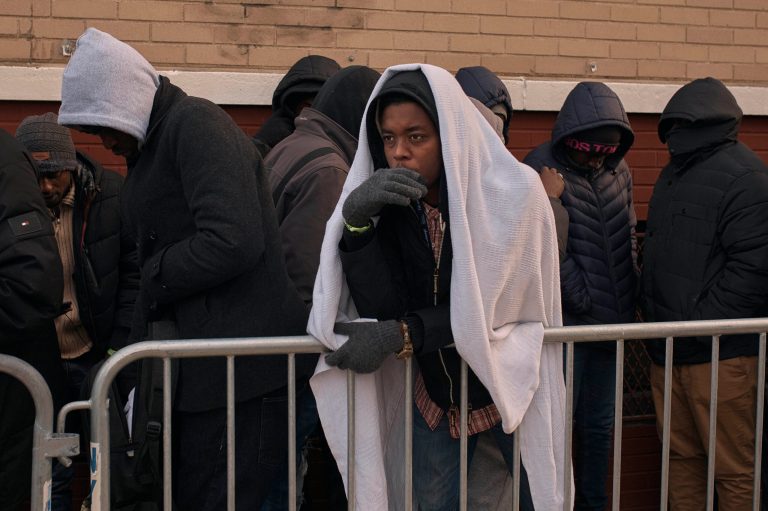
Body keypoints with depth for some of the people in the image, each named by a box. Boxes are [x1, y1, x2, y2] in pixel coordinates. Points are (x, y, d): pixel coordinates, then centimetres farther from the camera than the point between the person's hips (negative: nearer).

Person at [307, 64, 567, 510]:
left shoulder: (515, 194, -20)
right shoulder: (391, 203, -9)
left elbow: (494, 307, -19)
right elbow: (383, 308, -17)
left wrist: (403, 335, -27)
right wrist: (356, 221, -30)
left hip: (512, 386, -3)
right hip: (436, 391, 3)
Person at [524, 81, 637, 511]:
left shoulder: (619, 171, 6)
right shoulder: (540, 170, -12)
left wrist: (631, 296, 14)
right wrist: (548, 204, -27)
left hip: (613, 323, 6)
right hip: (565, 323, -6)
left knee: (599, 425, 17)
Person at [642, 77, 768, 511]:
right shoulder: (674, 173, 17)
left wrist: (698, 326, -19)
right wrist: (654, 315, 13)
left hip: (721, 354, -8)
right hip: (668, 351, 8)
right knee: (681, 457, 17)